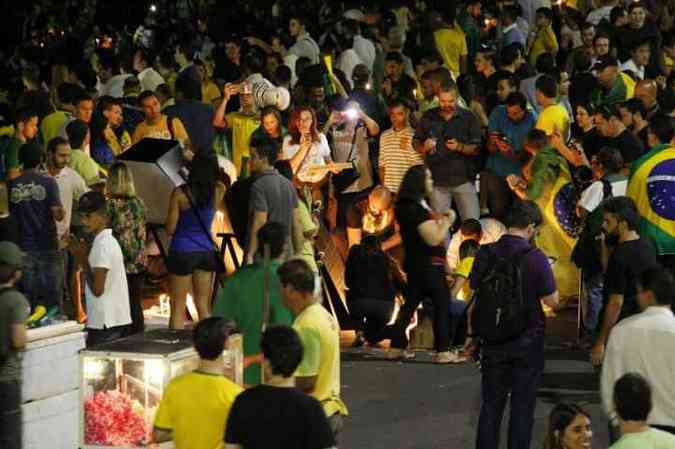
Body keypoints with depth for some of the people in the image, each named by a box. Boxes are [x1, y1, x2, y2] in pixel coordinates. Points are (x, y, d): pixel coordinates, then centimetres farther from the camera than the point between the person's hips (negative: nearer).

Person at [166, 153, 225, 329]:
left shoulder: (180, 193, -14)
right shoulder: (218, 191, -5)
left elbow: (170, 230, -9)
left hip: (182, 251, -3)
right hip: (206, 251, 4)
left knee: (178, 307, 3)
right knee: (204, 305, 12)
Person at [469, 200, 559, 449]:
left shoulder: (485, 254, -4)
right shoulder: (535, 257, -14)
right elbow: (552, 301, -10)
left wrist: (472, 334, 13)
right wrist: (547, 274, 7)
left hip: (493, 339, 3)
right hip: (527, 340, -3)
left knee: (491, 404, 11)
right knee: (522, 406, 6)